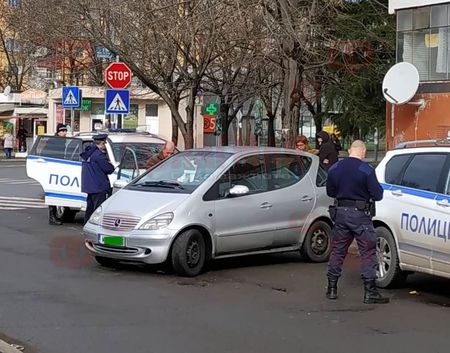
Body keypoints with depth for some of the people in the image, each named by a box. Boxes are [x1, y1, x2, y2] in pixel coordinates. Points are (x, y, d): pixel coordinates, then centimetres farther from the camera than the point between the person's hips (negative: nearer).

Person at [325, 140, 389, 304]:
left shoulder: (334, 168, 4)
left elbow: (330, 192, 14)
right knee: (368, 252, 0)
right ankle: (370, 292, -2)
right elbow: (377, 195, -11)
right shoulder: (366, 170, -13)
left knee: (337, 250, 14)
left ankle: (332, 288, 19)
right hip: (360, 214, -5)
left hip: (340, 212, 5)